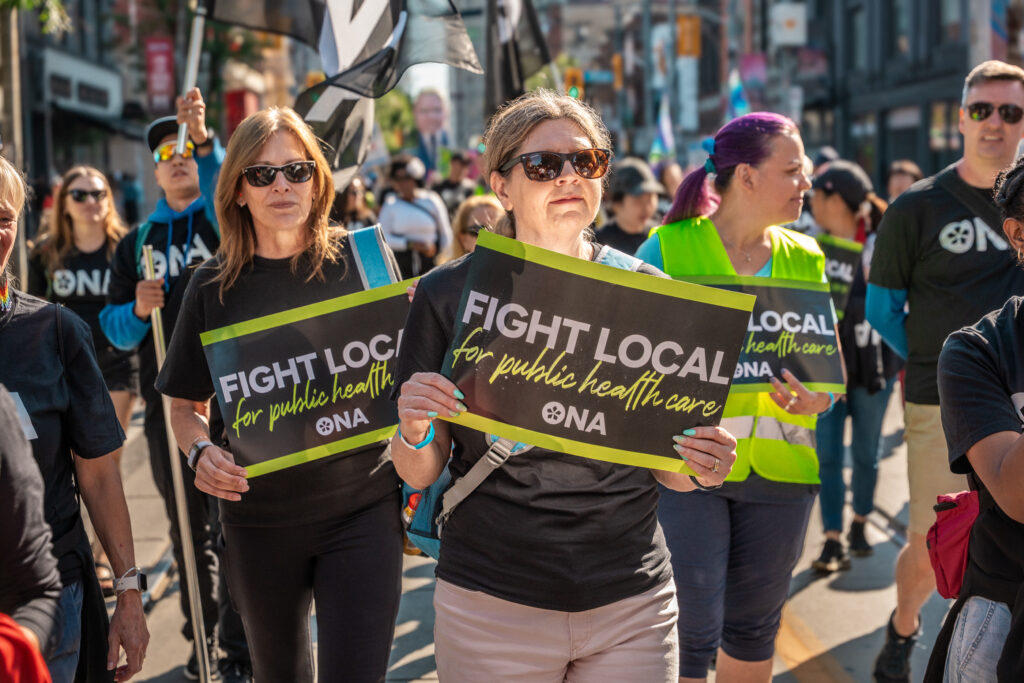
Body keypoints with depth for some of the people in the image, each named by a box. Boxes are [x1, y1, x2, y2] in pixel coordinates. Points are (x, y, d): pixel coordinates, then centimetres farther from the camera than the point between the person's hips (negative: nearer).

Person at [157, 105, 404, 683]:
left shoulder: (360, 258, -3)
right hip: (259, 517, 2)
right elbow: (187, 404, 9)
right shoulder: (215, 286, 0)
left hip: (361, 508, -2)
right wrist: (202, 451, -10)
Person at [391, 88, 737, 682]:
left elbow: (663, 468, 9)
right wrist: (416, 434, -21)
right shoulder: (449, 294, -4)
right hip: (492, 604, -1)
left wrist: (699, 467, -13)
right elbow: (419, 473, 1)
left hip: (633, 604, 2)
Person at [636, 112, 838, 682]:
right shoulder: (668, 249, -4)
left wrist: (818, 399, -13)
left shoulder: (805, 260, 9)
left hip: (780, 466, 4)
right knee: (690, 634, -5)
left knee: (754, 628, 15)